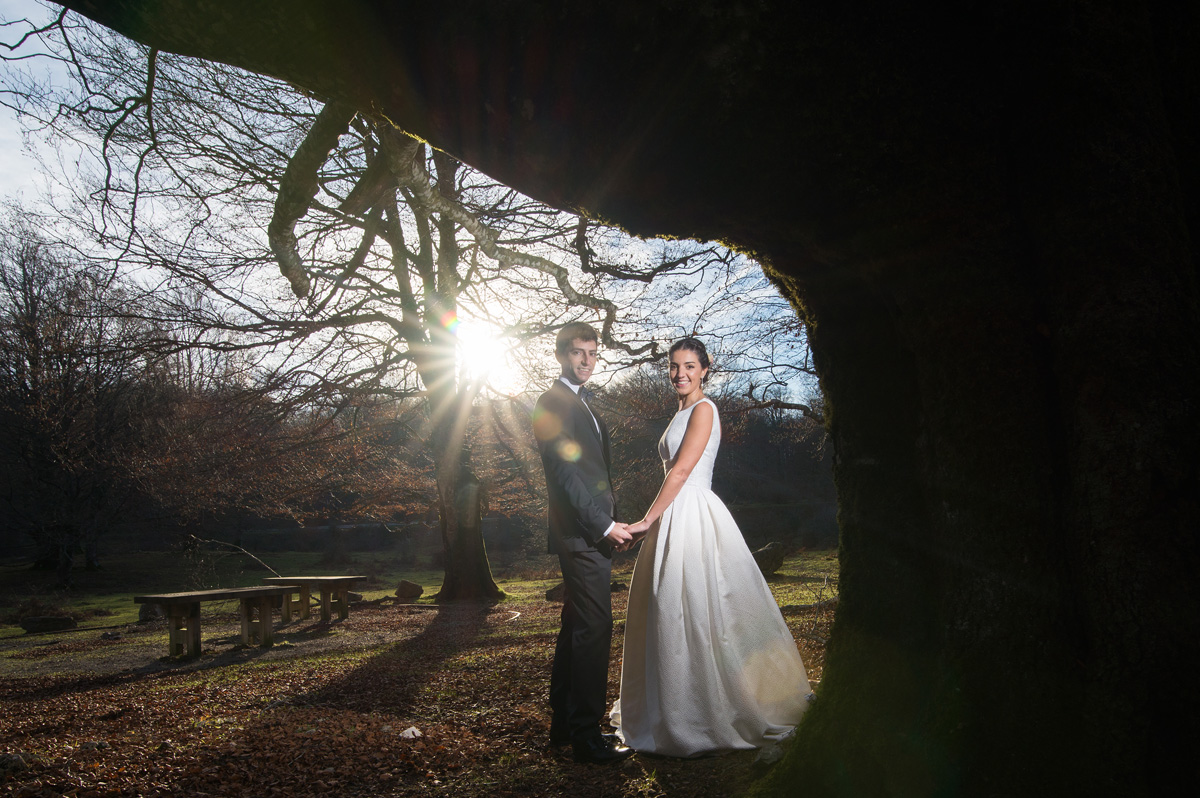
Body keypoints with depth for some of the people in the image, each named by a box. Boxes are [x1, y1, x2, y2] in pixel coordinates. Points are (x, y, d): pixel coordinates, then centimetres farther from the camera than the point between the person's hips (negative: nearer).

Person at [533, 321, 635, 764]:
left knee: (577, 628, 15)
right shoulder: (553, 403, -11)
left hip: (591, 533, 10)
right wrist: (605, 525, -17)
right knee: (594, 629, -8)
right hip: (582, 533, -10)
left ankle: (565, 723, 25)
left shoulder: (579, 403, 20)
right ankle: (585, 734, 0)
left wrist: (612, 522, 15)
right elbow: (565, 473, -18)